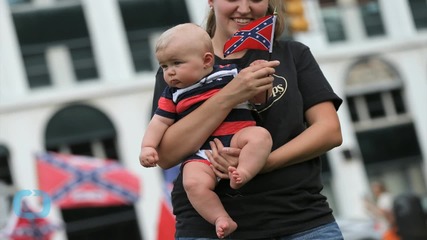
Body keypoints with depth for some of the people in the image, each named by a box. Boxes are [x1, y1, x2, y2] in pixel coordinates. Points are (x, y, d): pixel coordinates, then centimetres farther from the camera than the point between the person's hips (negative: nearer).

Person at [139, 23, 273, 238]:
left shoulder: (228, 74, 9)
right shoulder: (173, 95, 17)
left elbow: (259, 97, 11)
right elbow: (159, 122, 14)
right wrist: (148, 146, -1)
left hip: (236, 137, -1)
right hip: (200, 151, 1)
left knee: (260, 136, -31)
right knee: (194, 182, -28)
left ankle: (242, 172, -40)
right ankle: (221, 218, -19)